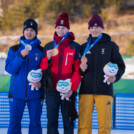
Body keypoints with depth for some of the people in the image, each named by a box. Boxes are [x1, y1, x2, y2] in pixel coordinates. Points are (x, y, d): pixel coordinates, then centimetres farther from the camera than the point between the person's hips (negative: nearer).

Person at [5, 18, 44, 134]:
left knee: (35, 122, 4)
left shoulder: (41, 50, 4)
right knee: (14, 122, 2)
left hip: (35, 93, 0)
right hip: (17, 92, 0)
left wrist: (41, 83, -14)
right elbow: (9, 68, -5)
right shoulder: (14, 50, 5)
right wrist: (21, 56, -19)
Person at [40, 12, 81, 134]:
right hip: (52, 90, 2)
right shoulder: (48, 46, 11)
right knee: (52, 121, 3)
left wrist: (72, 88, -13)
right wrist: (47, 59, -10)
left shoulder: (75, 47, 3)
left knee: (68, 121, 1)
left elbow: (78, 70, -2)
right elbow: (42, 68, 10)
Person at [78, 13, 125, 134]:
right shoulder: (84, 47, 15)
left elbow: (121, 66, 8)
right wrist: (81, 69, -7)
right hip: (86, 90, 2)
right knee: (83, 124, -3)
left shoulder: (111, 46, 8)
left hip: (104, 90, -2)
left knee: (104, 124, -5)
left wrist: (115, 77, -12)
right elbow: (78, 69, 17)